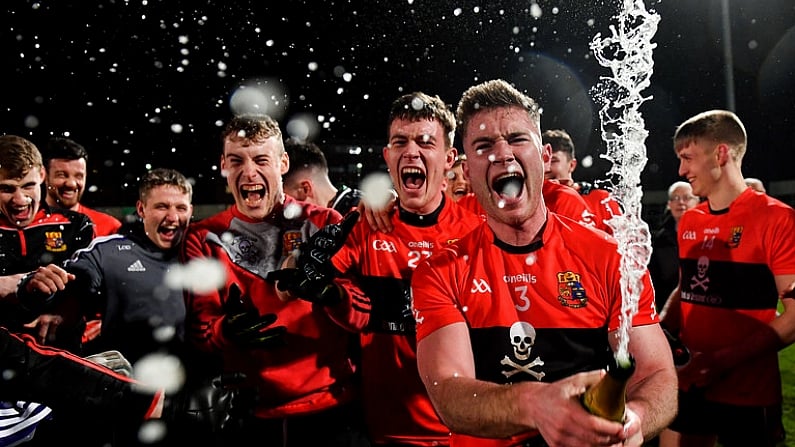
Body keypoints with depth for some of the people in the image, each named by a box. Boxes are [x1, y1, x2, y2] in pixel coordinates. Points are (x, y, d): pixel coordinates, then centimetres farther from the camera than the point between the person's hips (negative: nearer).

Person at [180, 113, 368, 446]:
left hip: (332, 409, -1)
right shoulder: (203, 240, 5)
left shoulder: (325, 225, 1)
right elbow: (199, 327, -1)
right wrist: (228, 330, -23)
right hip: (248, 417, 1)